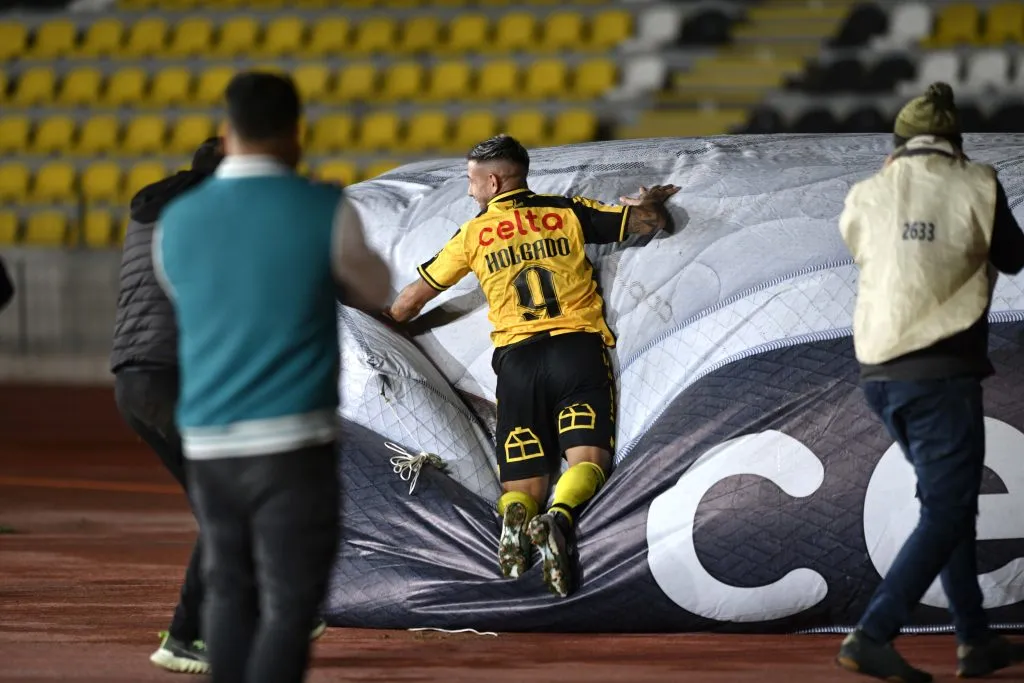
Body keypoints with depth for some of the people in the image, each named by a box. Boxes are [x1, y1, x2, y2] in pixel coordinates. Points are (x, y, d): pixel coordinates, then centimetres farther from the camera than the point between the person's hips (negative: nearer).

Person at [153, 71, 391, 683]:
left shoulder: (176, 221, 5)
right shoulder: (327, 211, -6)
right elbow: (378, 295, 12)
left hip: (207, 441, 4)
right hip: (293, 442, -4)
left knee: (229, 591, 17)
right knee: (289, 603, -3)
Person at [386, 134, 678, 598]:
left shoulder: (473, 234, 14)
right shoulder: (568, 213, 13)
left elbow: (413, 298, 24)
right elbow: (650, 222, 14)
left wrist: (388, 320, 45)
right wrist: (649, 204, 37)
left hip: (516, 356, 1)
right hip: (578, 346, -1)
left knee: (523, 483, 4)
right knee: (587, 461, -10)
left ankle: (514, 517, -31)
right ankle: (560, 519, -42)